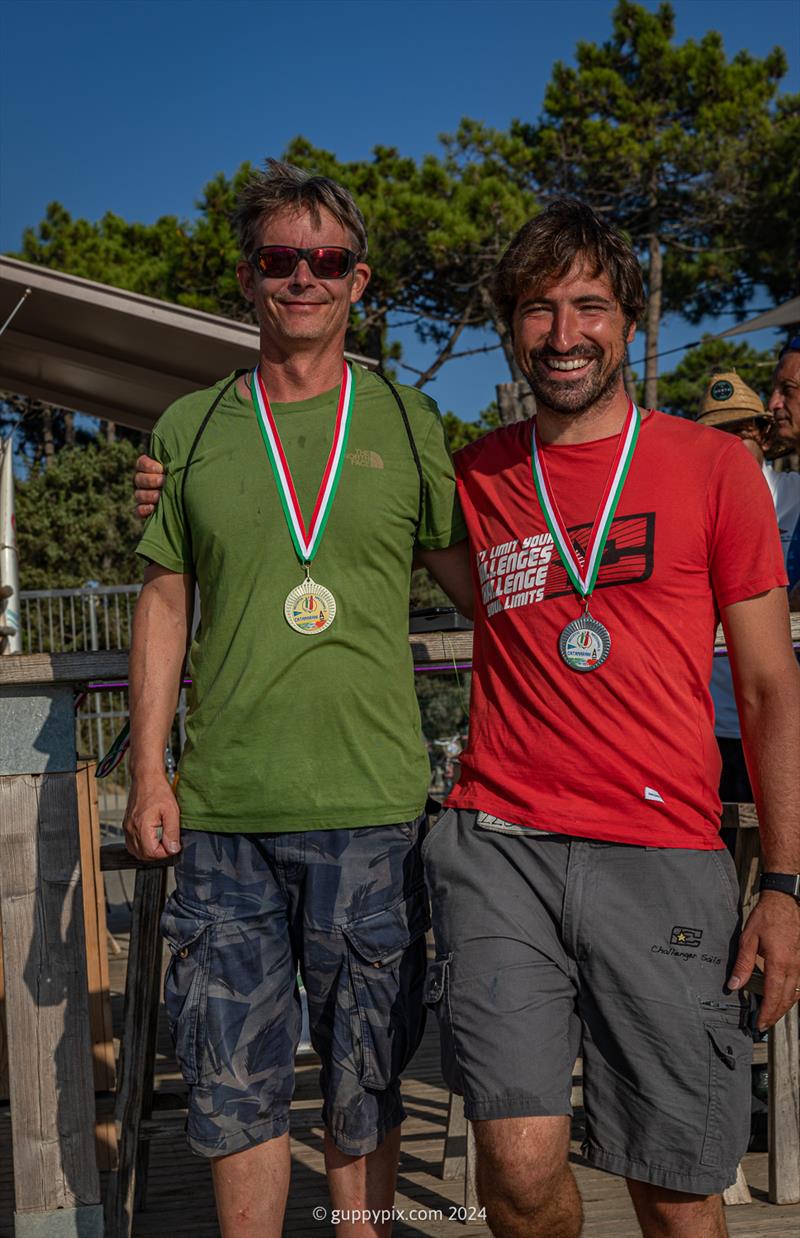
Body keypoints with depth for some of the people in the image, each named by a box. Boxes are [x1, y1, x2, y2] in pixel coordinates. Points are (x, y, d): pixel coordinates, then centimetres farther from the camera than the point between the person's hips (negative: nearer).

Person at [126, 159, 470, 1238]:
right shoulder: (190, 429, 10)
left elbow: (479, 583, 12)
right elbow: (165, 604, 11)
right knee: (235, 1087, 7)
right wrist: (149, 772, 4)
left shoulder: (407, 421, 8)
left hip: (372, 806, -1)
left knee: (366, 1087, 9)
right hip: (221, 809, 1)